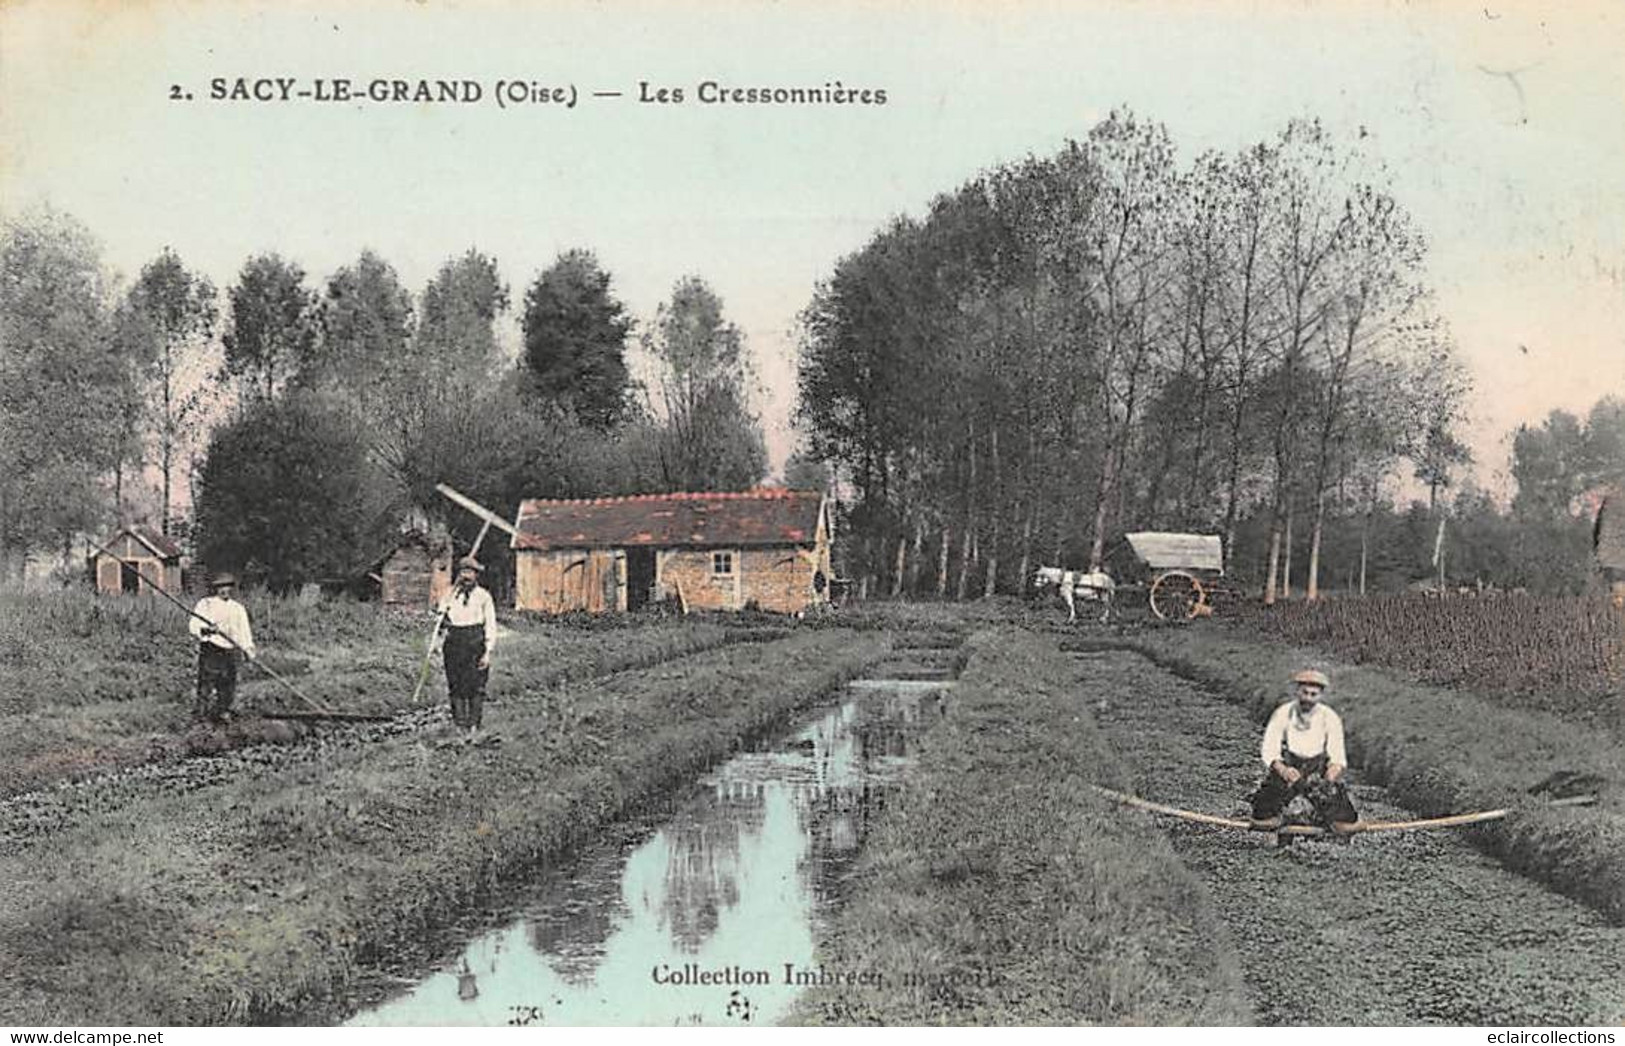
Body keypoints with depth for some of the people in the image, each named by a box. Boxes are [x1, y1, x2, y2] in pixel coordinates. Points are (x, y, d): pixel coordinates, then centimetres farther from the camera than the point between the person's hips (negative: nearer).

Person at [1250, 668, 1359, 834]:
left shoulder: (1330, 718, -6)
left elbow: (1338, 757, -6)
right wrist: (1282, 769, -32)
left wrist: (1334, 769, -31)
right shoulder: (1283, 714, -8)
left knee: (1345, 826, -14)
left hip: (1319, 772, 1)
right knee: (1263, 823, -18)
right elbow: (1269, 751, -11)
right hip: (1288, 769, -1)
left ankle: (1323, 811, 20)